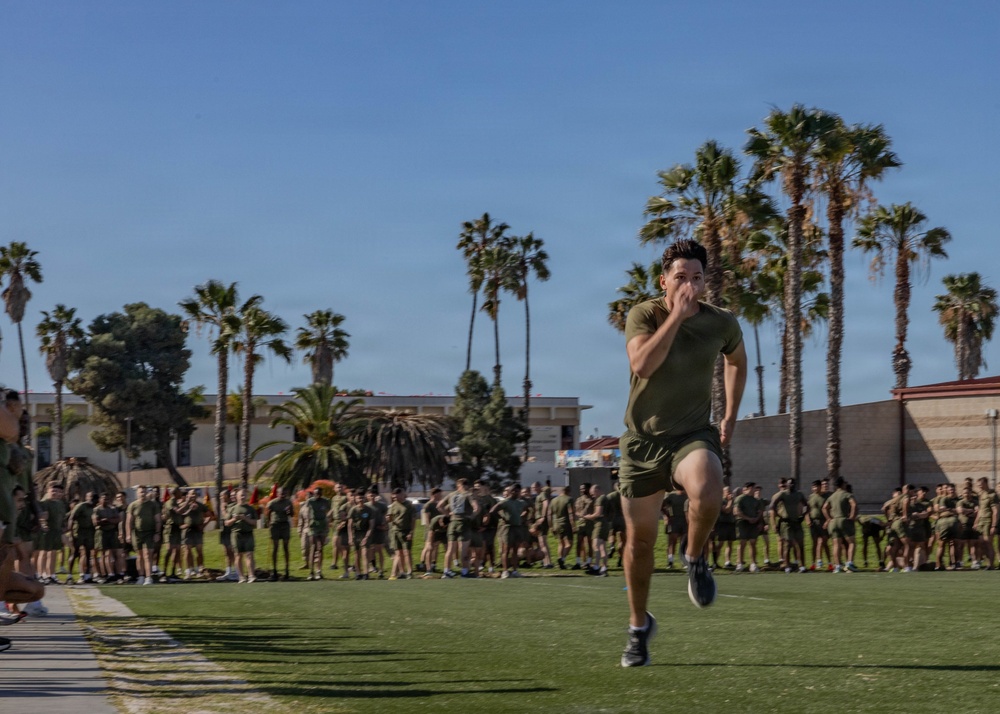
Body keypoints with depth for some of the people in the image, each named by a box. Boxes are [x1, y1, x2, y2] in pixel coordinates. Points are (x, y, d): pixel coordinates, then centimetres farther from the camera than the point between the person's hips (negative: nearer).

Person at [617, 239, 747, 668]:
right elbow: (642, 364, -28)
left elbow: (737, 360, 21)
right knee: (639, 540, 8)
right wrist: (677, 315, -27)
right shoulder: (644, 314, -9)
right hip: (642, 440, 0)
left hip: (693, 435, 0)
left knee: (708, 495, -35)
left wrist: (731, 416, 15)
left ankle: (694, 556, -3)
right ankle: (639, 626, 30)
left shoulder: (721, 323, -2)